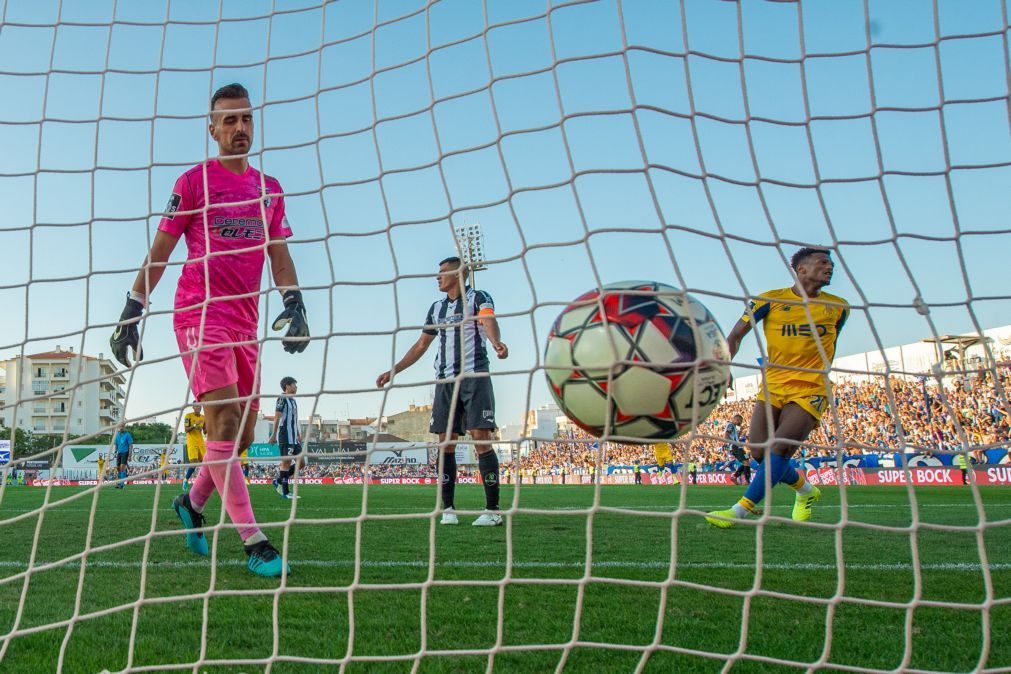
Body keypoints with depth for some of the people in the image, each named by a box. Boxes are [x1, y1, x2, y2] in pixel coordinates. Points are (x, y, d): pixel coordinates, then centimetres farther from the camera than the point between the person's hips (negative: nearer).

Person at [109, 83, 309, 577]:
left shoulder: (269, 189, 15)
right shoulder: (194, 181, 3)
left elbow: (280, 256, 14)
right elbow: (159, 253, 4)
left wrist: (294, 306, -2)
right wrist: (131, 313, 0)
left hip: (245, 320, 5)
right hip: (199, 310, -5)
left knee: (243, 434, 7)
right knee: (224, 416, -18)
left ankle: (191, 503, 32)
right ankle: (253, 542, -17)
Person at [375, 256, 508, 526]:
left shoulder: (478, 298, 0)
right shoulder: (437, 307, 20)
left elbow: (488, 320, -23)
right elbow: (421, 346, 25)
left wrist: (496, 342, -45)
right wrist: (393, 371, 20)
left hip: (474, 377, -6)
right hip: (445, 381, 6)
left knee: (481, 439, -11)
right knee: (446, 443, 1)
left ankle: (493, 510, -9)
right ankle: (448, 509, 6)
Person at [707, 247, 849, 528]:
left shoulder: (837, 307, 7)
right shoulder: (770, 300, 1)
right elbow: (735, 336, 3)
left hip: (809, 390, -1)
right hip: (772, 386, 2)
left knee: (779, 448, -21)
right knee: (759, 452, -6)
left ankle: (740, 510, -19)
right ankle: (806, 490, 23)